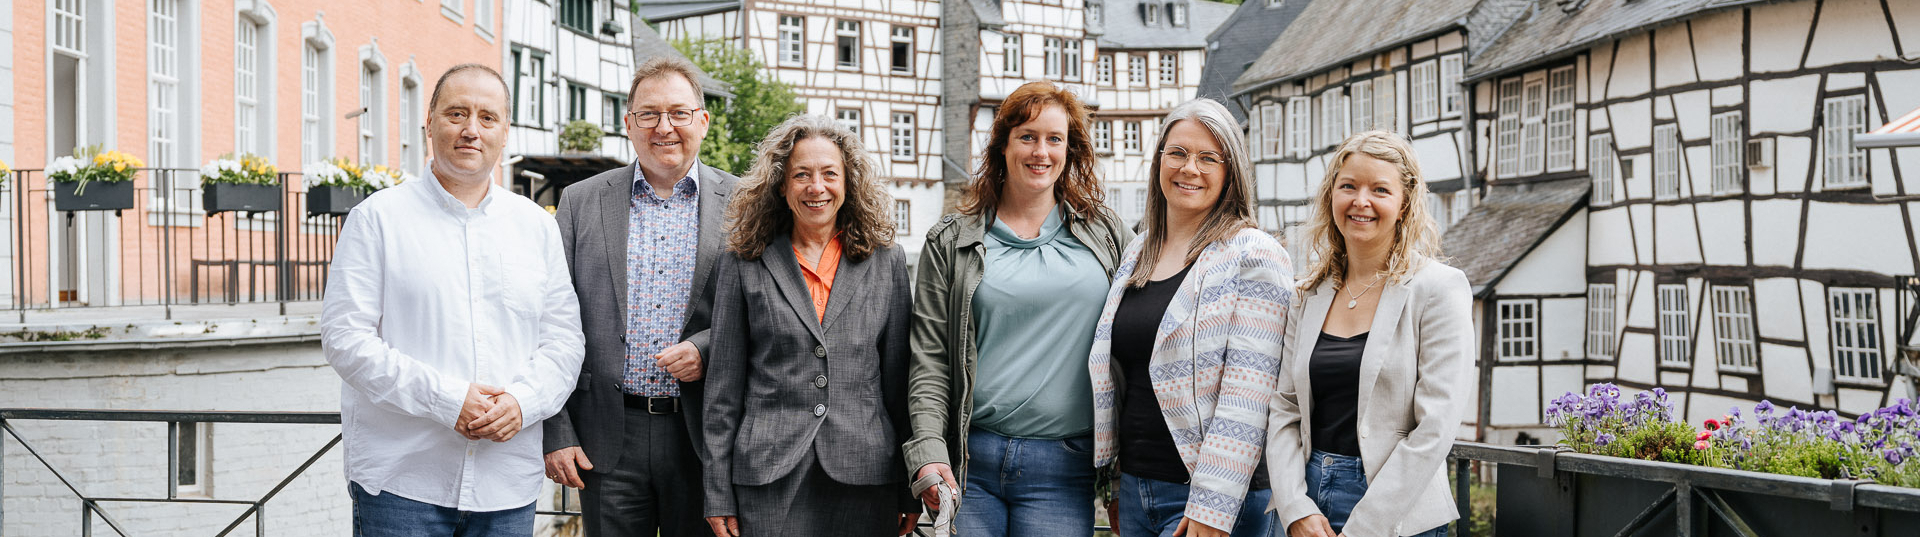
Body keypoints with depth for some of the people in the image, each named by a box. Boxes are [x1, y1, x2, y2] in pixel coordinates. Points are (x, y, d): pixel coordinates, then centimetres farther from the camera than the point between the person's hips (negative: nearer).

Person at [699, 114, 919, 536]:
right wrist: (719, 495, 1)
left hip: (863, 479, 1)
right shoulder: (744, 264, 5)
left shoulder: (886, 262, 7)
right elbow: (724, 385, 5)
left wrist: (910, 490, 5)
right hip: (768, 475, -1)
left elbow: (900, 377, 7)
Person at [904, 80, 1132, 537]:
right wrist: (928, 453, -9)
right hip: (969, 463, 0)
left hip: (1063, 469, 1)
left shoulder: (1106, 234, 9)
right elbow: (929, 358, 3)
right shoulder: (951, 242, 6)